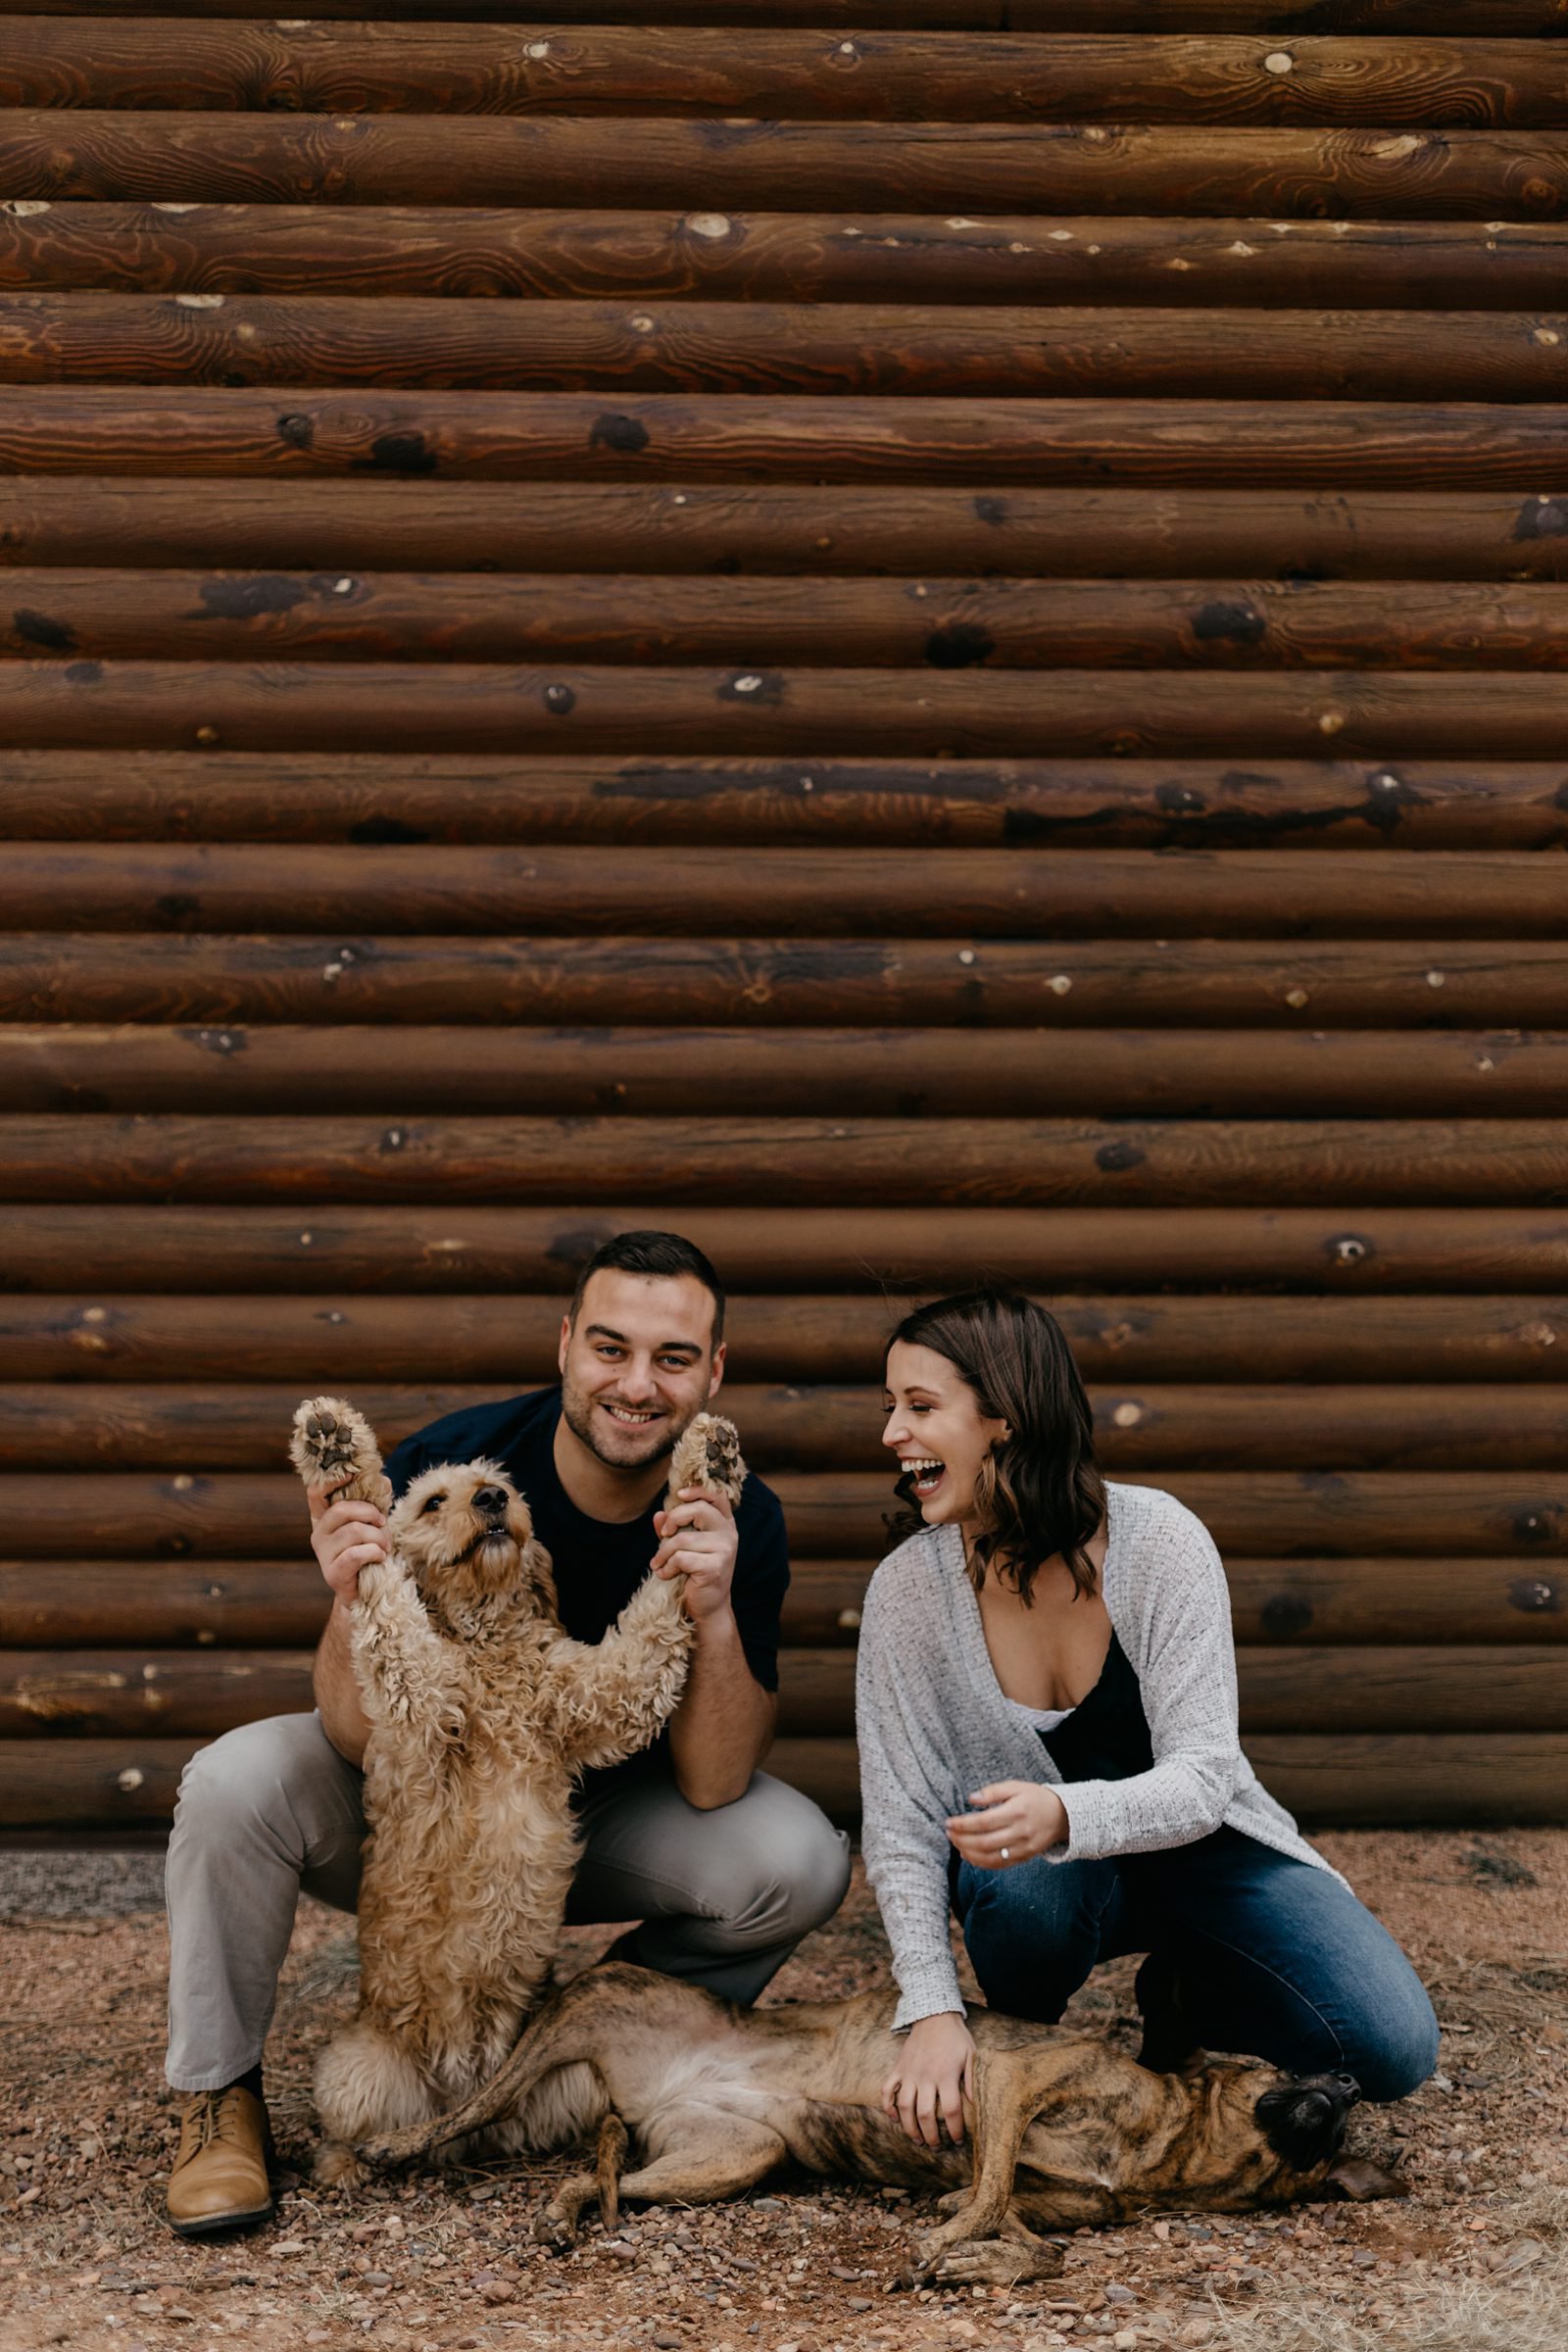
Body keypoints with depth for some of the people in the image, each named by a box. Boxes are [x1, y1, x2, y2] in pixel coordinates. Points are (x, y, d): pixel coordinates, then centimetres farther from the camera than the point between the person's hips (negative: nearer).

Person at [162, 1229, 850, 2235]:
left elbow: (711, 1787, -22)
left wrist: (714, 1613, -38)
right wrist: (356, 1605, -44)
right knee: (237, 1782, -29)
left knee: (801, 1860, -23)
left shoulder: (741, 1521, -20)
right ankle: (220, 2095, -4)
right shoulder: (446, 1465, -25)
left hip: (599, 1819, 2)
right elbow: (360, 1742, -23)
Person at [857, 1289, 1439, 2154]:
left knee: (1393, 2050, -20)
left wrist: (1065, 1815, -47)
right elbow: (901, 1822, -15)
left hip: (1196, 1845, 0)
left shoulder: (1159, 1539, -22)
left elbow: (1201, 1779, -26)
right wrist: (932, 2011, -28)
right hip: (1047, 1871, 0)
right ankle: (1019, 2041, -1)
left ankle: (1182, 1993, 10)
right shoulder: (908, 1587, -16)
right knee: (1016, 1888, -38)